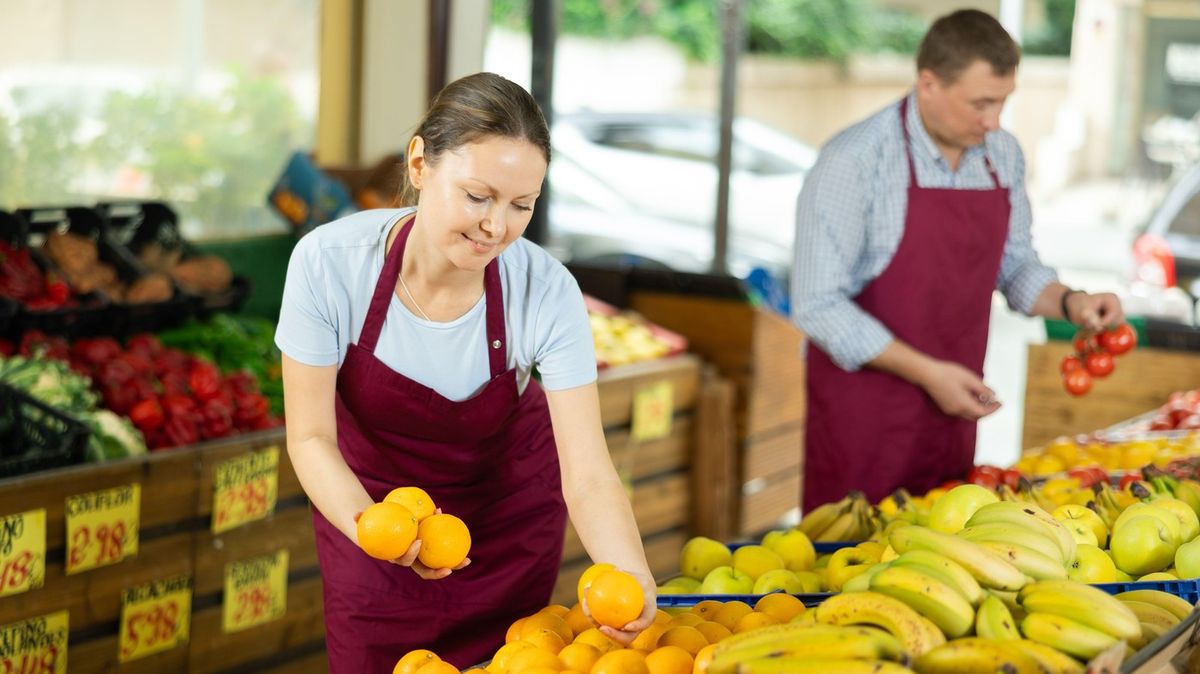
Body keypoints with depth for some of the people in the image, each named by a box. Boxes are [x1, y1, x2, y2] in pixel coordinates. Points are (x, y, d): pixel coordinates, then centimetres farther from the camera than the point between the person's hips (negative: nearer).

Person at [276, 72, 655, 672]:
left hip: (507, 506, 0)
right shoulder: (329, 263, -29)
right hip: (371, 497, 0)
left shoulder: (548, 293, -28)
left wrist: (630, 578, -47)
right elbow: (311, 437, -19)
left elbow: (587, 476, -28)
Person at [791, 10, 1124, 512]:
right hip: (862, 407, -5)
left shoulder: (1002, 155, 2)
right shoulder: (854, 160, -17)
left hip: (951, 404, 5)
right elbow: (818, 303, -18)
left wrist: (1070, 303, -6)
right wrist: (926, 372, -21)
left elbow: (1015, 266, 15)